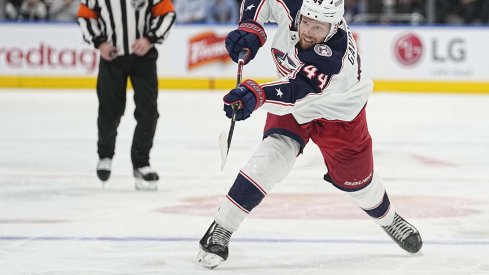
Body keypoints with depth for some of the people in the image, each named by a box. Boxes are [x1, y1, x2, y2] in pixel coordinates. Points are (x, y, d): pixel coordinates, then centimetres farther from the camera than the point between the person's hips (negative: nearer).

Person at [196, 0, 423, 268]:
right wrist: (250, 27, -29)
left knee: (356, 179, 13)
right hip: (292, 105, 3)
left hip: (337, 110, -3)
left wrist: (257, 95, -73)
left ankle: (389, 219, 47)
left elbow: (300, 91, -56)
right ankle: (219, 231, -18)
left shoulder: (337, 53, -44)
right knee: (272, 156, -21)